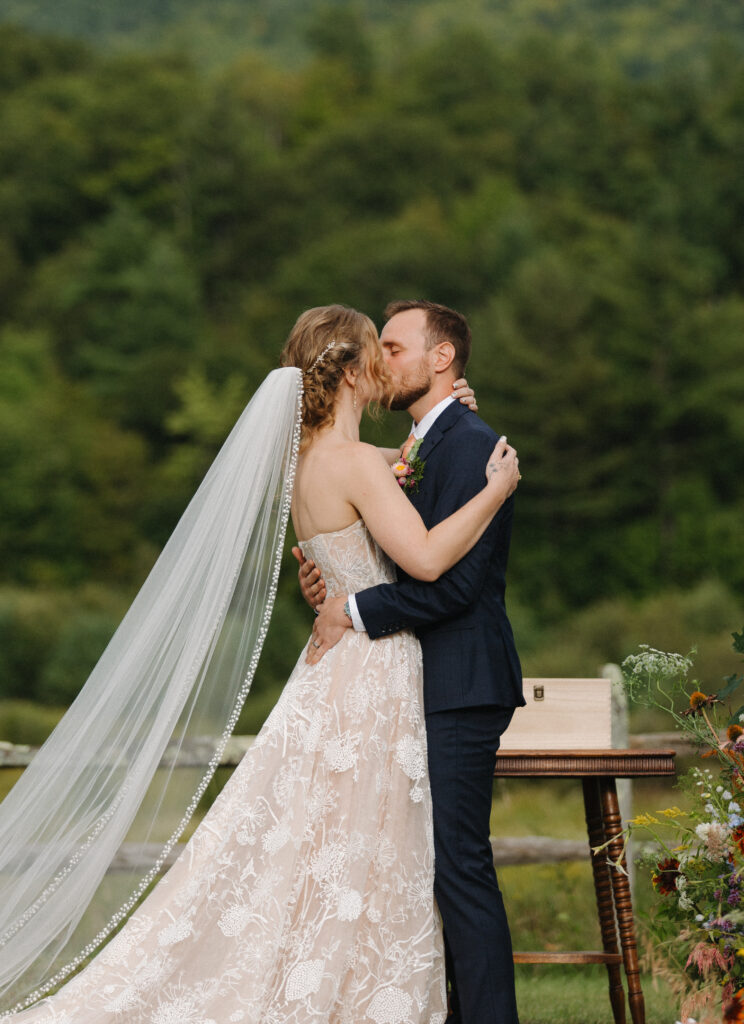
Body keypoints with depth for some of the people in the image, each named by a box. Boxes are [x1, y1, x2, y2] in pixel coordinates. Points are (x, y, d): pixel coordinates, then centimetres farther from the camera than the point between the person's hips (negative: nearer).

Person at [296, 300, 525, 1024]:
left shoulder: (469, 443, -12)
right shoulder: (419, 448, 20)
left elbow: (453, 579, -21)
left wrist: (355, 611, -14)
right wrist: (334, 585, 3)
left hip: (461, 686, -10)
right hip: (426, 687, 10)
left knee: (458, 864, -9)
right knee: (438, 862, 11)